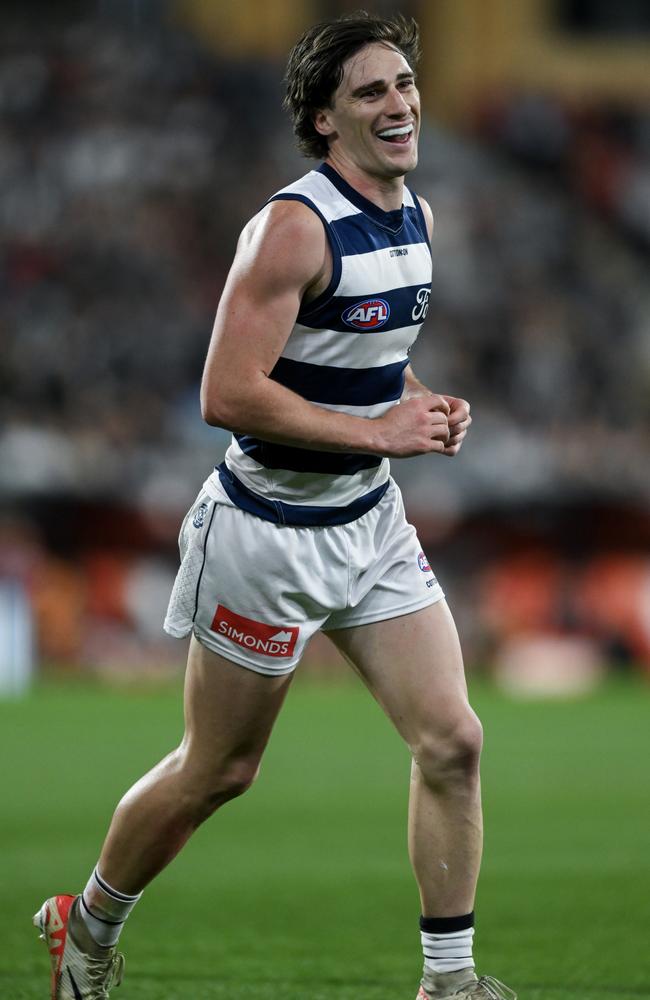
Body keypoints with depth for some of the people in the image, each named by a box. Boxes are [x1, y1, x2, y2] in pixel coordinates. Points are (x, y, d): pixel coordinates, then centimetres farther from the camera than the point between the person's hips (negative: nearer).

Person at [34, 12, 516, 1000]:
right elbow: (227, 394, -27)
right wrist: (380, 430, -23)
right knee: (217, 772, 7)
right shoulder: (296, 227, -21)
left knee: (452, 742, -3)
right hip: (270, 535, -7)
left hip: (372, 521, 7)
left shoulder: (416, 216, 6)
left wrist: (423, 402, 2)